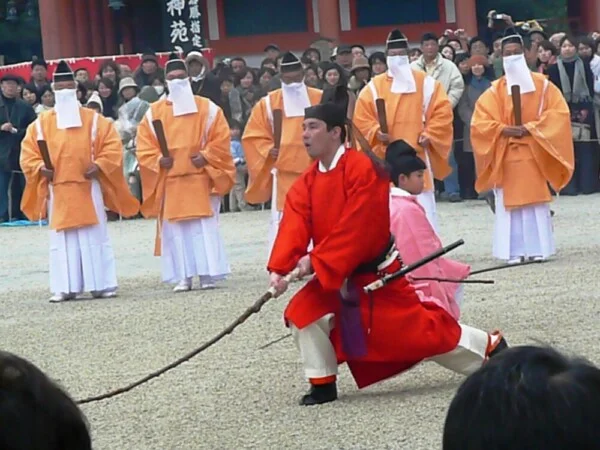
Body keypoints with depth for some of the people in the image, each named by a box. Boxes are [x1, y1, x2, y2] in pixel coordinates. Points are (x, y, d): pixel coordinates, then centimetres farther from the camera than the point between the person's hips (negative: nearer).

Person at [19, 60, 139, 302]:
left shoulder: (94, 120, 4)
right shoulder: (42, 123, 6)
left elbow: (112, 146, 1)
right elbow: (28, 153, 8)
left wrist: (99, 165, -13)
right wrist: (40, 168, -10)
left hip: (88, 189, -1)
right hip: (58, 190, 1)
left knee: (95, 238, 1)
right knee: (62, 240, 3)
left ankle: (101, 284, 5)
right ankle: (65, 287, 5)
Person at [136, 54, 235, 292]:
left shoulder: (207, 108, 5)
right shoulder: (155, 111, 8)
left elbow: (220, 139, 3)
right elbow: (144, 146, 7)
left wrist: (205, 157, -10)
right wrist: (158, 160, -9)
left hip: (199, 178, -1)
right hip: (170, 181, 2)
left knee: (204, 227, -3)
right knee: (175, 229, 1)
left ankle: (208, 274, -1)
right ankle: (183, 277, 4)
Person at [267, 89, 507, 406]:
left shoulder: (362, 168, -22)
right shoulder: (307, 182, 0)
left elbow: (355, 230, -27)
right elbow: (294, 226, -12)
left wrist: (316, 262, -29)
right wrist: (279, 269, -28)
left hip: (375, 272, -6)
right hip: (335, 277, 6)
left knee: (419, 329, 1)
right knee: (303, 314, -14)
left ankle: (490, 346, 23)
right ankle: (322, 385, 2)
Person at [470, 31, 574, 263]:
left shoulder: (541, 84, 4)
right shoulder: (495, 90, 5)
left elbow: (558, 112, -4)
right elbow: (480, 121, 0)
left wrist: (530, 127, -14)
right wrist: (505, 129, -16)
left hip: (534, 152, -1)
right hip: (507, 154, 1)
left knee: (536, 200, -1)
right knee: (510, 202, -2)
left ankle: (538, 248, 2)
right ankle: (515, 250, -1)